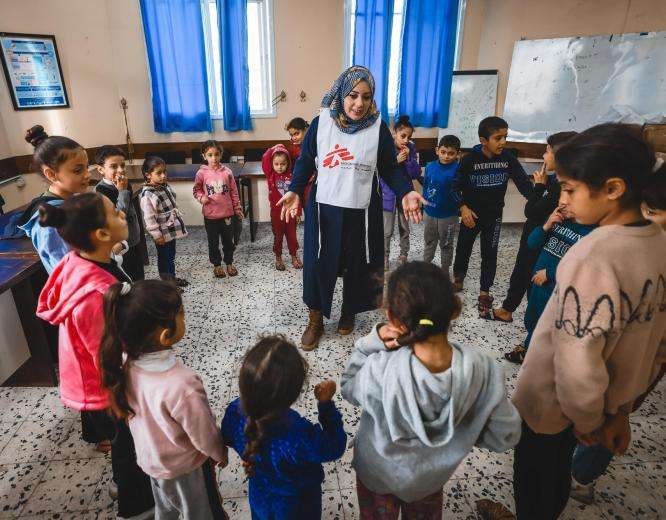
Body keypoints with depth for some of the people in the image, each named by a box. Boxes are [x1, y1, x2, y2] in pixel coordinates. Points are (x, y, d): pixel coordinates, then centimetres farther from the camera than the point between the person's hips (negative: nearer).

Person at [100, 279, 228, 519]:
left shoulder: (125, 362, -23)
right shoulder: (182, 385, -43)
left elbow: (129, 411, -3)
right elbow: (205, 436, -26)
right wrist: (220, 453, -5)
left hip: (149, 458, 6)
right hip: (184, 466, -5)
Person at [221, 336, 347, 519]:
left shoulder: (235, 412, -31)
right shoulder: (300, 436, -46)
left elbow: (227, 439, -6)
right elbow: (334, 448, -24)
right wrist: (326, 403, -25)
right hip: (298, 505, -3)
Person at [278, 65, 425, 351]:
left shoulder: (378, 128, -3)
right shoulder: (321, 123, -2)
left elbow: (389, 168, 3)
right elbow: (305, 162, 3)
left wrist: (405, 192, -13)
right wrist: (295, 191, -11)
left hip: (361, 211, 0)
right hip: (323, 208, 0)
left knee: (357, 266, 11)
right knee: (317, 264, 1)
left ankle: (349, 311, 37)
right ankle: (315, 320, 22)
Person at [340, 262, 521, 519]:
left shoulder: (380, 371, -40)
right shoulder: (482, 368, -33)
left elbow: (348, 388, -16)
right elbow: (505, 436, -17)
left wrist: (373, 342, -27)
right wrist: (462, 428, -1)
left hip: (377, 474, -1)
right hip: (431, 477, 2)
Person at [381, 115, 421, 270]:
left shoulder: (411, 149, -4)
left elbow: (416, 174, -6)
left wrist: (408, 159, -21)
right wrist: (396, 161, -25)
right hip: (388, 195, -3)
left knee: (404, 228, 16)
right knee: (387, 231, 4)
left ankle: (403, 255, 34)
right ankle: (385, 257, 22)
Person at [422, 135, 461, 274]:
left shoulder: (457, 169, -17)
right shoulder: (430, 166, -3)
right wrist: (423, 208, 12)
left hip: (448, 215, -4)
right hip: (430, 213, 4)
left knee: (446, 244, 13)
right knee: (429, 241, 21)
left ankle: (445, 270, 29)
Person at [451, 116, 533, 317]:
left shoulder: (508, 159, -8)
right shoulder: (470, 159, -14)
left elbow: (523, 181, -9)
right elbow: (457, 186, -8)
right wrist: (463, 207, -20)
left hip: (494, 216, 1)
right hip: (471, 214, -1)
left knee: (490, 254, 4)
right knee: (463, 248, 11)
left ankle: (484, 294, 15)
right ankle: (458, 279, 37)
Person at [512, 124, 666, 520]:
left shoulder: (592, 257, -33)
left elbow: (578, 362, -33)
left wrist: (588, 418, -12)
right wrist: (621, 408, 11)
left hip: (550, 401, -7)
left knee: (533, 483, 19)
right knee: (558, 473, 29)